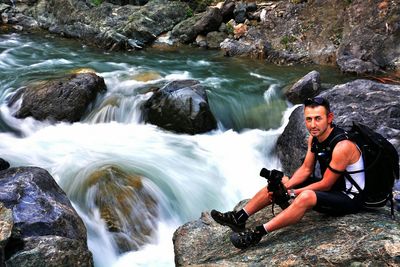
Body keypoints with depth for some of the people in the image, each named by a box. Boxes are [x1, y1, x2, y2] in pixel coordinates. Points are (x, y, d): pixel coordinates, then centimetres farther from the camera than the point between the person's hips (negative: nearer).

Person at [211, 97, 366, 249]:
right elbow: (306, 169, 4)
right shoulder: (314, 137, -2)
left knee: (306, 197, -38)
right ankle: (239, 218, 5)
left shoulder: (342, 146, -29)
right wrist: (285, 185, -12)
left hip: (350, 198, -9)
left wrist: (292, 193, -19)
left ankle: (257, 234, -34)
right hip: (328, 185, 9)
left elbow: (325, 185, -24)